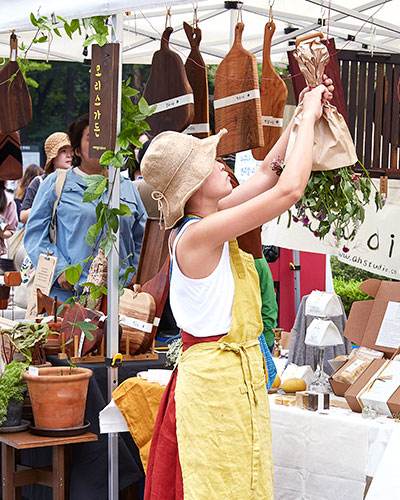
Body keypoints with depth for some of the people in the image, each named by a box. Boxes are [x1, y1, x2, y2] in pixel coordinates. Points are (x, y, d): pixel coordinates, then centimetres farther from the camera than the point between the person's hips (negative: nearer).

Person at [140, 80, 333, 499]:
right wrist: (309, 117, -11)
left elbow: (267, 173, 17)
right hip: (217, 380, -9)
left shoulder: (201, 223, 6)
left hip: (237, 375, 9)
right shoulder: (200, 234, -20)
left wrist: (304, 113, 14)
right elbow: (290, 189, -23)